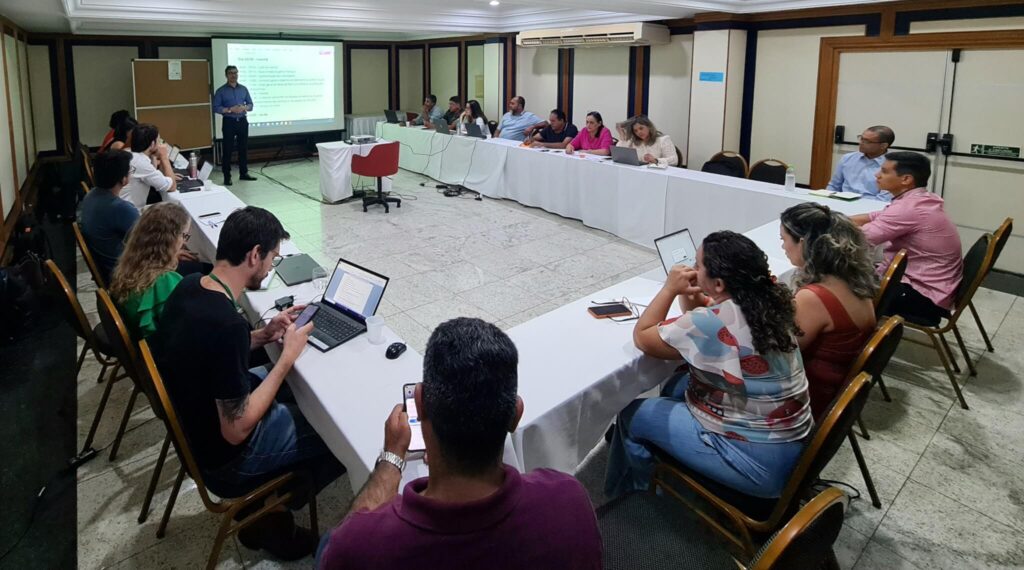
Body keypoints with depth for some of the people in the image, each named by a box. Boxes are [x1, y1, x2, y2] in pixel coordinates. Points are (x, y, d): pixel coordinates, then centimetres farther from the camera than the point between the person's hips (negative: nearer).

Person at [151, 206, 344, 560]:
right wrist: (288, 357, -21)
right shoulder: (228, 325, -35)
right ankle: (270, 517, 20)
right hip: (223, 454, -8)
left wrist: (262, 335, -2)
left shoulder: (189, 286, -8)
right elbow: (236, 431, -28)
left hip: (195, 419, 8)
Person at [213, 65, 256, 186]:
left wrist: (244, 108, -12)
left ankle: (244, 173, 20)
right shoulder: (221, 90, -3)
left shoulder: (243, 89, 8)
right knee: (227, 150, -2)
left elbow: (250, 104, 10)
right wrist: (230, 110, -19)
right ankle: (227, 176, 2)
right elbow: (215, 108, -7)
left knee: (243, 148, 9)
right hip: (229, 122, -4)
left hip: (242, 121, 4)